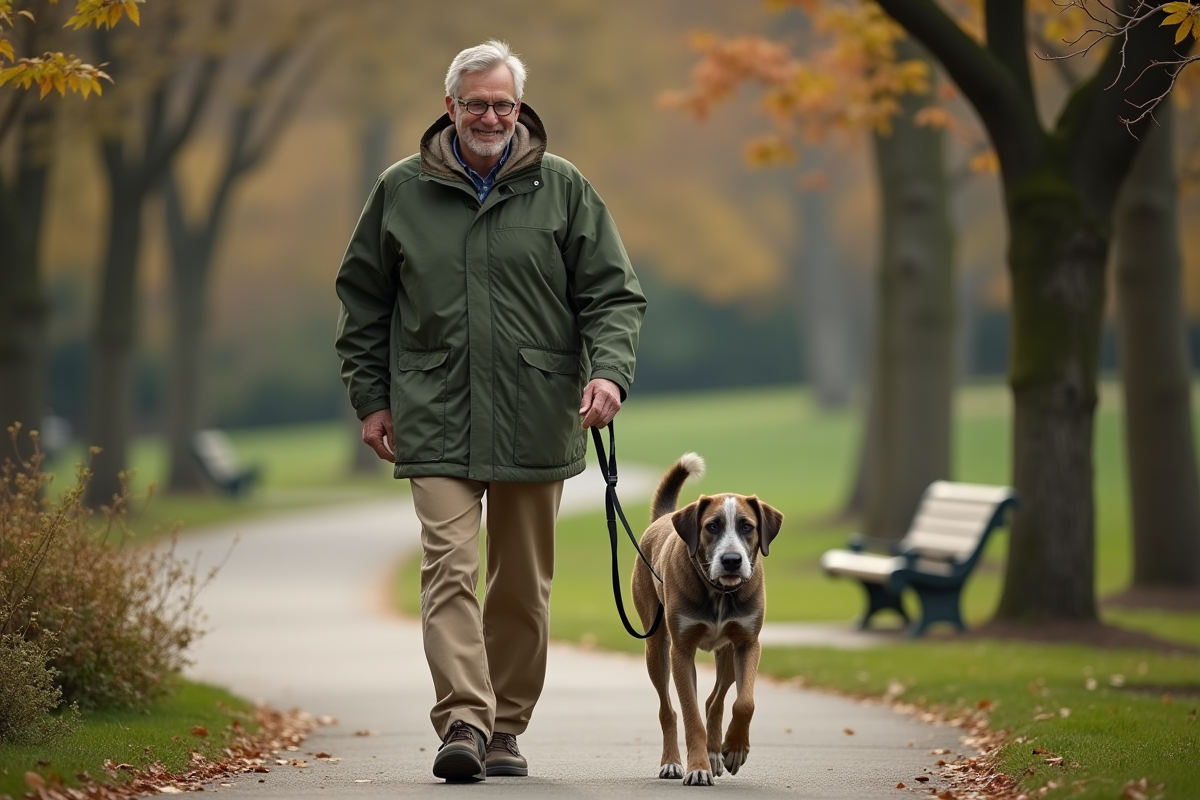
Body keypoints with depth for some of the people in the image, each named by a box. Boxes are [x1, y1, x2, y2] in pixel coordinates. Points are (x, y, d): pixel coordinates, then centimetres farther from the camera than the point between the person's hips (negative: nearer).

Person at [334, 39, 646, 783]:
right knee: (450, 568, -14)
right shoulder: (402, 191, 5)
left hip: (535, 421, 1)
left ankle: (507, 728, 19)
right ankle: (463, 721, -19)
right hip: (436, 421, -1)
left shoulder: (563, 189, 3)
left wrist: (610, 371, -14)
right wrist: (370, 397, 8)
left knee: (523, 587, 8)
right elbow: (362, 300, 14)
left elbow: (614, 295, 3)